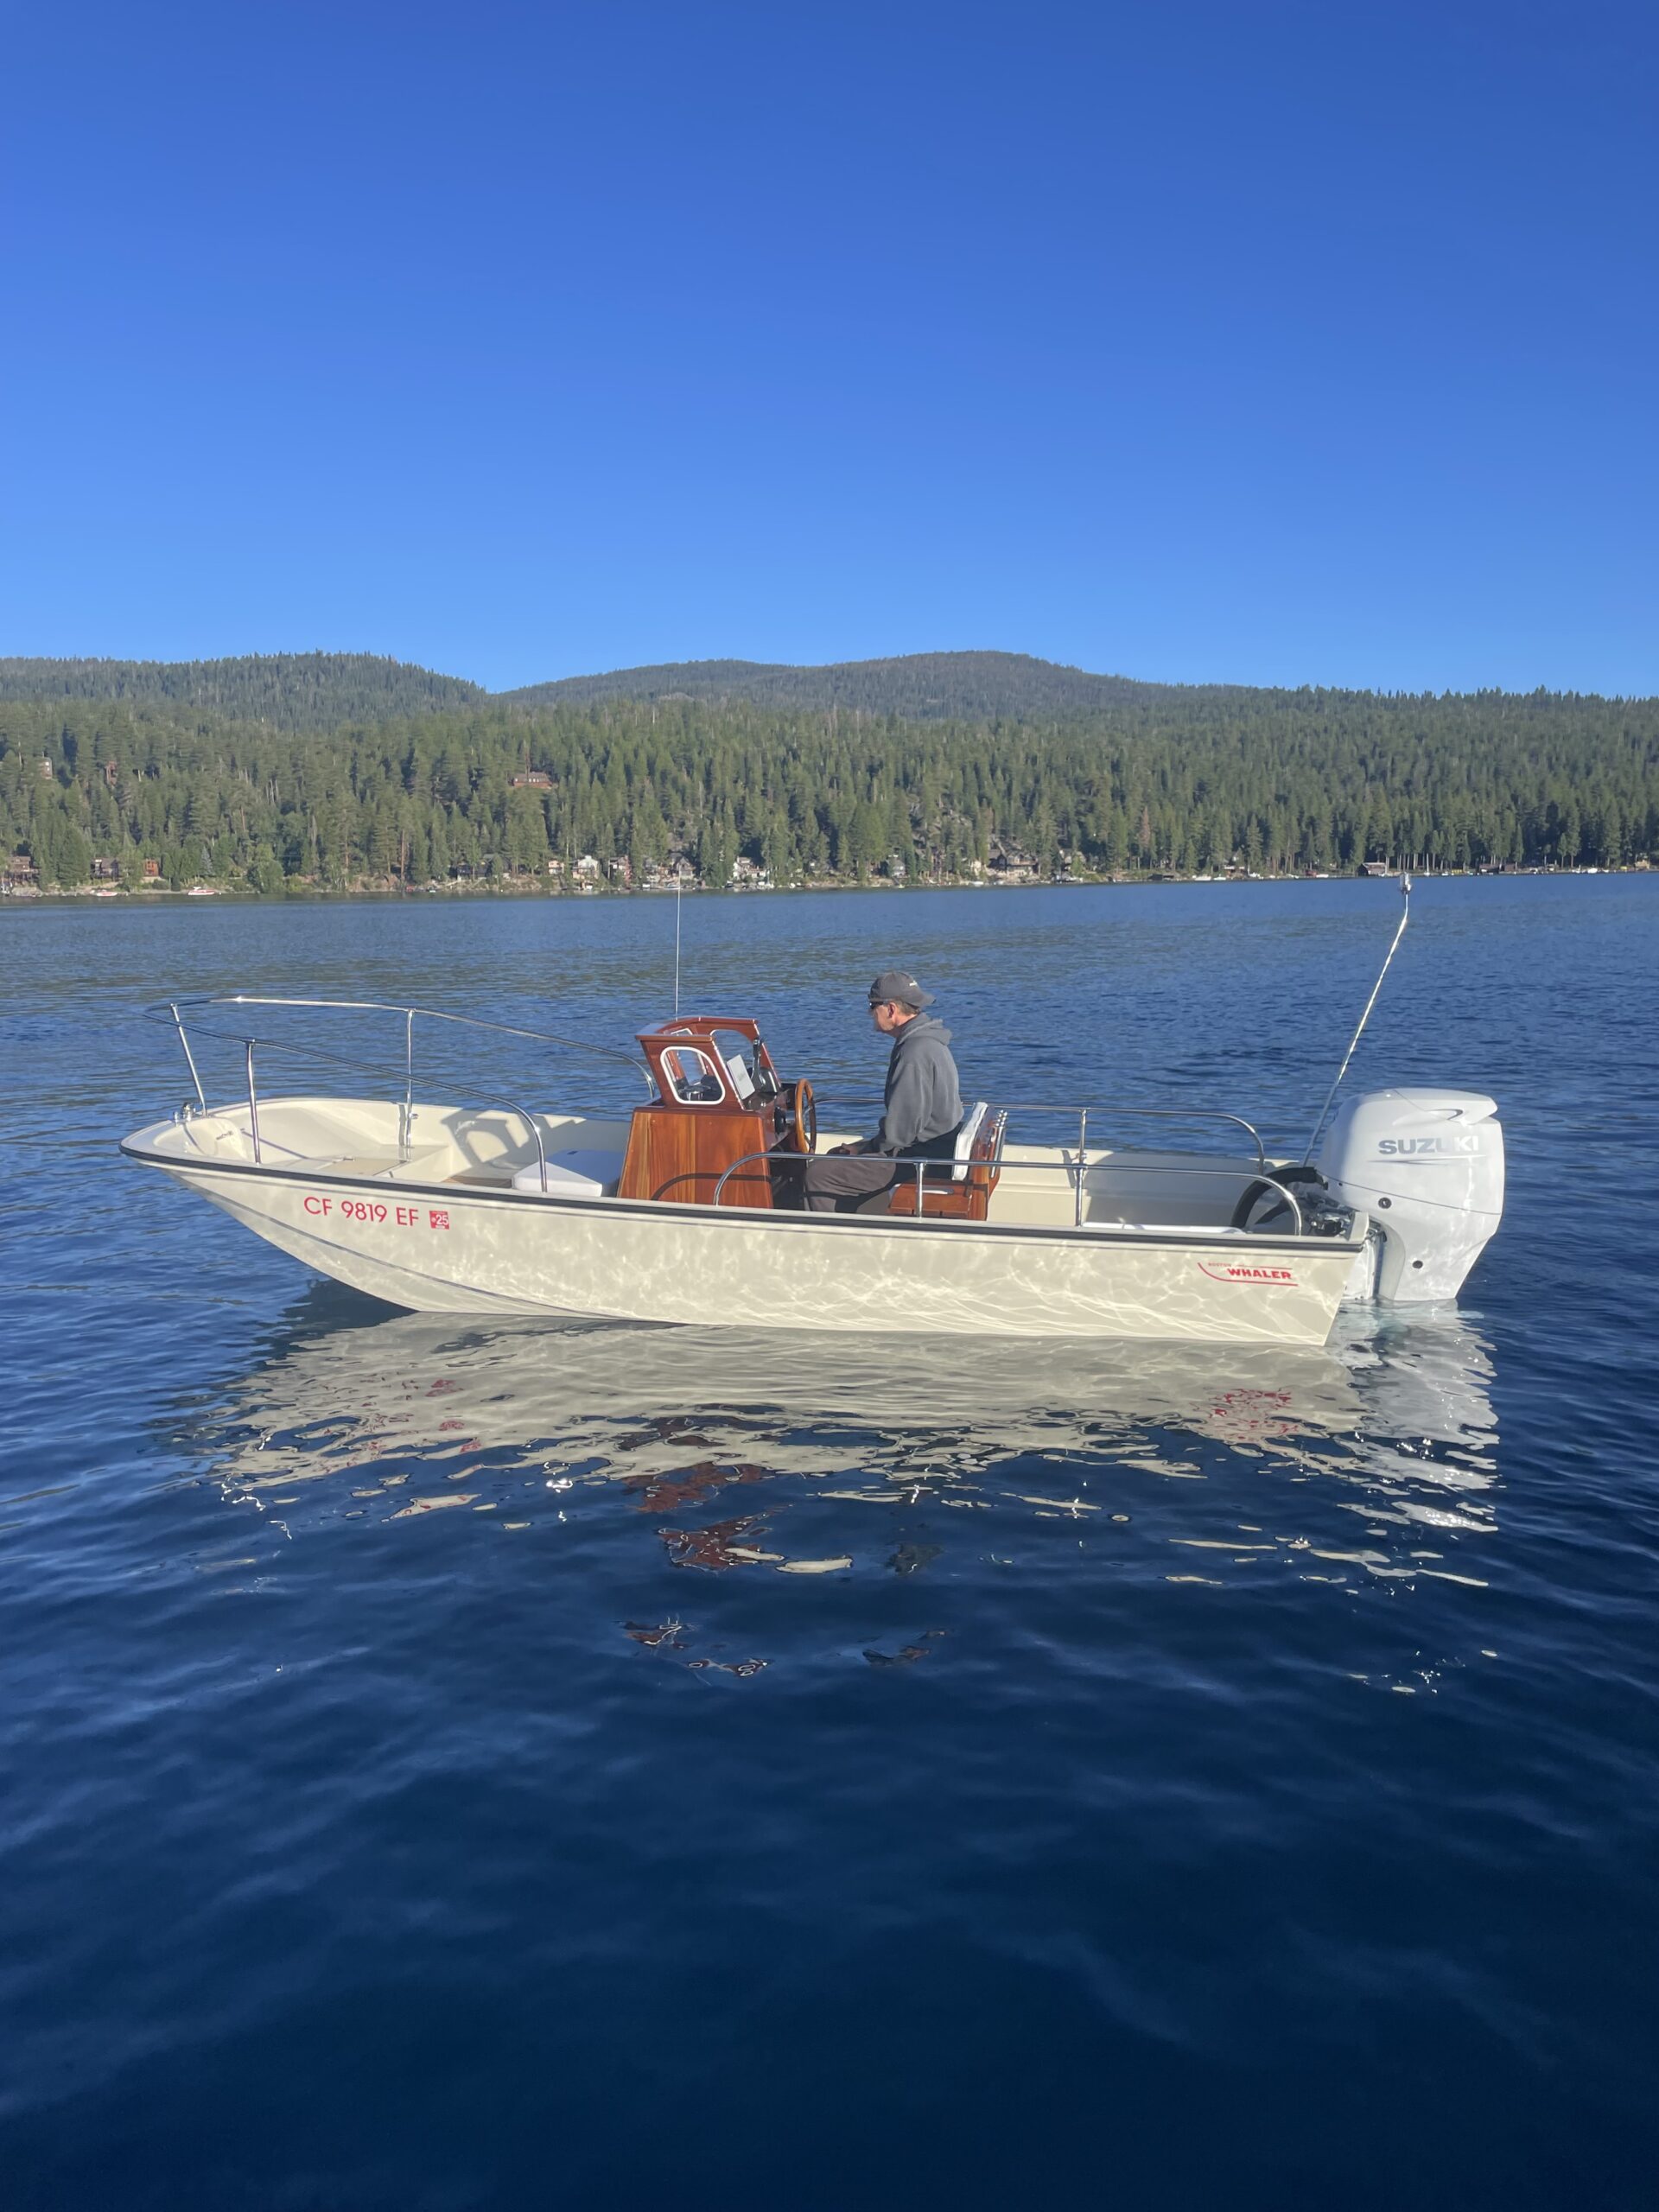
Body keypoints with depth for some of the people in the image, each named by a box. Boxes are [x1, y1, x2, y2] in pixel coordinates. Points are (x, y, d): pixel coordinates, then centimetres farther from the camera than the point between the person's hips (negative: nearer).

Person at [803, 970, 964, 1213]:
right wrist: (868, 1146, 12)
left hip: (921, 1160, -11)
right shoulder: (924, 1039, 12)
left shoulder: (916, 1052, -23)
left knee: (819, 1174, -10)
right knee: (836, 1158, 22)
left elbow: (902, 1129, -24)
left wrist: (865, 1148, -8)